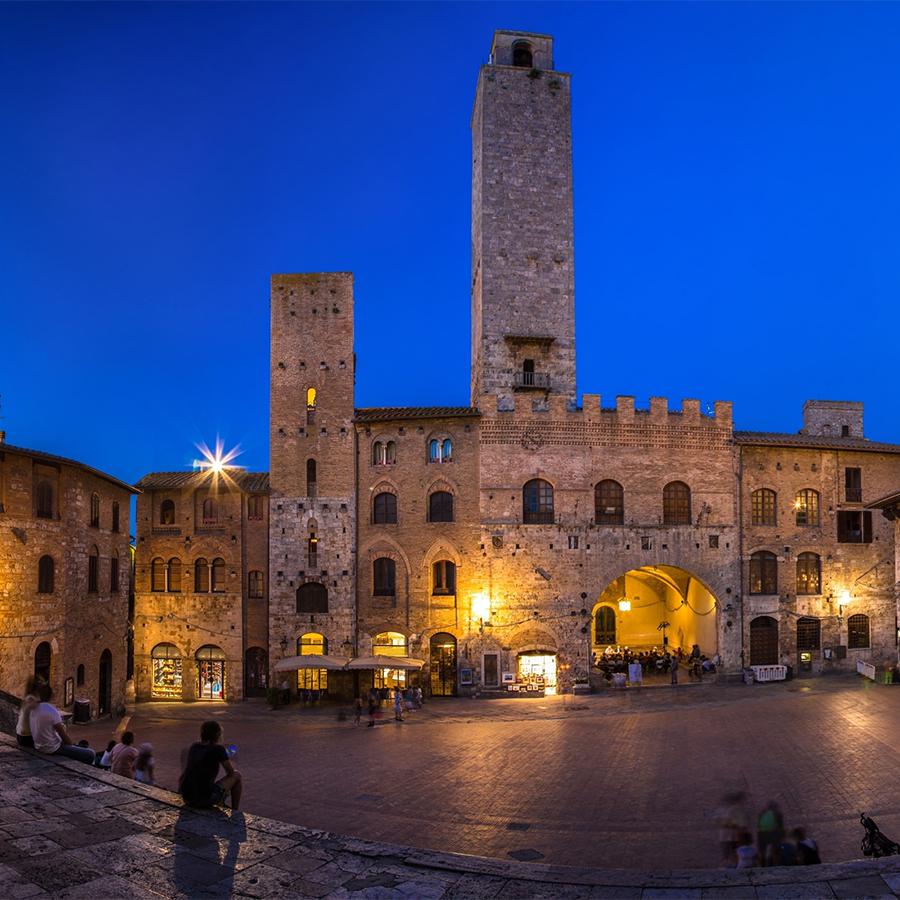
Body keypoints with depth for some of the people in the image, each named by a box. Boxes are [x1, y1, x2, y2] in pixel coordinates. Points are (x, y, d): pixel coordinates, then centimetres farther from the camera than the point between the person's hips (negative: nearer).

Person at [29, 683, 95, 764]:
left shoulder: (33, 709, 1)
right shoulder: (52, 711, -24)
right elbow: (63, 735, -17)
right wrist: (72, 743, 2)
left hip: (38, 747, 9)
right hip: (52, 750, -9)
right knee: (90, 754, -6)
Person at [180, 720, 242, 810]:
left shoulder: (194, 746, 10)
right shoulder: (219, 749, -8)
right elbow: (231, 772, 4)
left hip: (186, 798, 7)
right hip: (206, 799, -7)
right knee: (237, 775, 15)